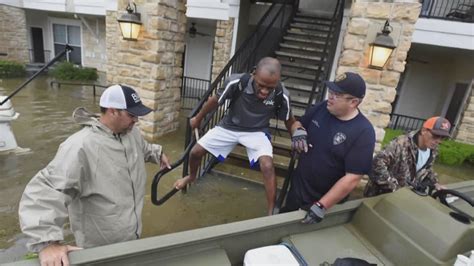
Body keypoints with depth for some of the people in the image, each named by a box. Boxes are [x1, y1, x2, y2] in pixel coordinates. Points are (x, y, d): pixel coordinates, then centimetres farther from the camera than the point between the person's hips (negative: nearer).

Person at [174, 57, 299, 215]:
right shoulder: (235, 82, -28)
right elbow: (214, 101, -9)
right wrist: (198, 119, 6)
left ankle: (272, 212, -8)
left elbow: (289, 121, -4)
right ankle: (192, 176, 40)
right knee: (196, 152, 4)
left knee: (267, 166, -27)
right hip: (230, 126, 2)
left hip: (257, 131, -1)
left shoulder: (281, 95, -26)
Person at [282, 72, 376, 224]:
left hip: (328, 201, -4)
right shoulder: (322, 107, -8)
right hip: (297, 187, 5)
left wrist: (321, 206, -25)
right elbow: (298, 123, 9)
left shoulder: (363, 132, -23)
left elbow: (352, 178, -24)